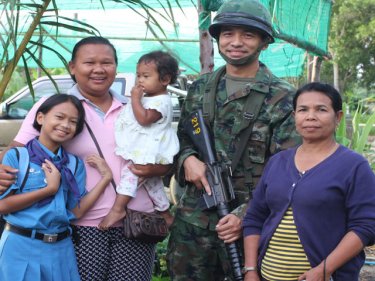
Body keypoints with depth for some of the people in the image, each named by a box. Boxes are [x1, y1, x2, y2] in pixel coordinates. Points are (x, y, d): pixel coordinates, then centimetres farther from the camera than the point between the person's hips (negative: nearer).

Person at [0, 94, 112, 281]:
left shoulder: (74, 164, 5)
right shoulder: (17, 156, -5)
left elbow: (77, 211, -1)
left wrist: (105, 178, -7)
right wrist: (49, 189, -14)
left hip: (61, 248, 4)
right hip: (21, 246, -3)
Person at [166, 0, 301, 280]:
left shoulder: (283, 98, -6)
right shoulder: (200, 89, 9)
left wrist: (245, 215, -18)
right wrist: (188, 159, -5)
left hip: (251, 224, -4)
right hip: (192, 221, 4)